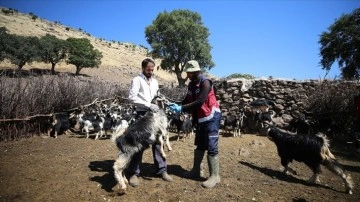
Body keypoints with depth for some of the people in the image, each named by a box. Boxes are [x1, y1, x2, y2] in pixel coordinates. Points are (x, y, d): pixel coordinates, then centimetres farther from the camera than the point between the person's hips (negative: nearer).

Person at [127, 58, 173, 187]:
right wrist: (149, 105, -20)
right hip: (142, 114, -5)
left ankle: (162, 170, 19)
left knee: (158, 141, 9)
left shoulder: (155, 81, 15)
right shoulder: (137, 80, -3)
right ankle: (134, 173, 13)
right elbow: (132, 97, -14)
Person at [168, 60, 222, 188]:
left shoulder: (205, 82, -19)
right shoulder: (191, 85, 7)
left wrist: (181, 109, -29)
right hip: (200, 119, 9)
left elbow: (200, 102, -28)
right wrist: (177, 106, -12)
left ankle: (215, 176, 4)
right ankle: (195, 171, 28)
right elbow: (187, 101, 6)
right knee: (199, 146, 16)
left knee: (211, 147, -6)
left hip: (211, 118, -9)